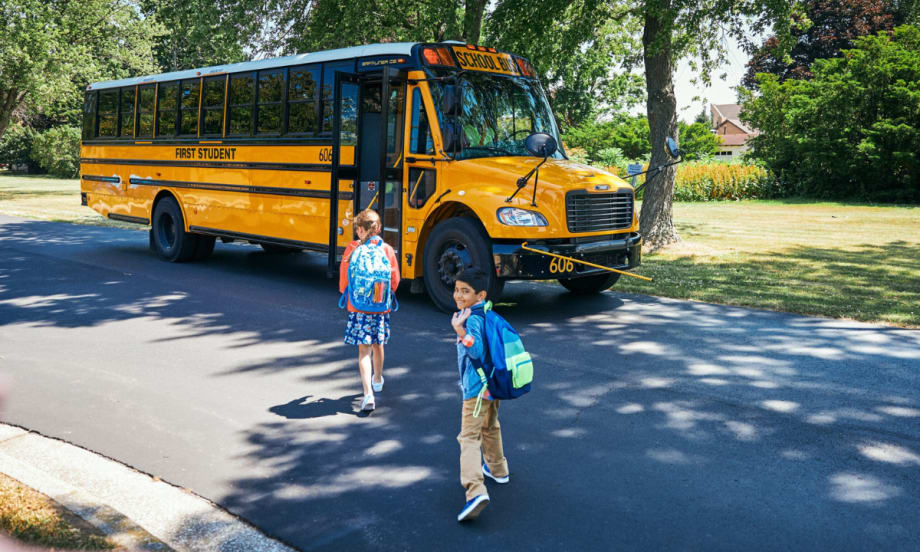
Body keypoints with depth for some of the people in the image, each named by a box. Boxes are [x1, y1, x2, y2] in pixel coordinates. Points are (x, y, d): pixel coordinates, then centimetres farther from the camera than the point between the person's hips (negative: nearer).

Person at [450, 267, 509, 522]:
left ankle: (476, 490, -25)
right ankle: (498, 469, 47)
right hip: (492, 385, 10)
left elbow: (477, 351, -31)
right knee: (490, 428, 29)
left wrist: (460, 330, -36)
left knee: (469, 438, -13)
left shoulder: (472, 319, -20)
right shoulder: (487, 314, 9)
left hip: (476, 390, -10)